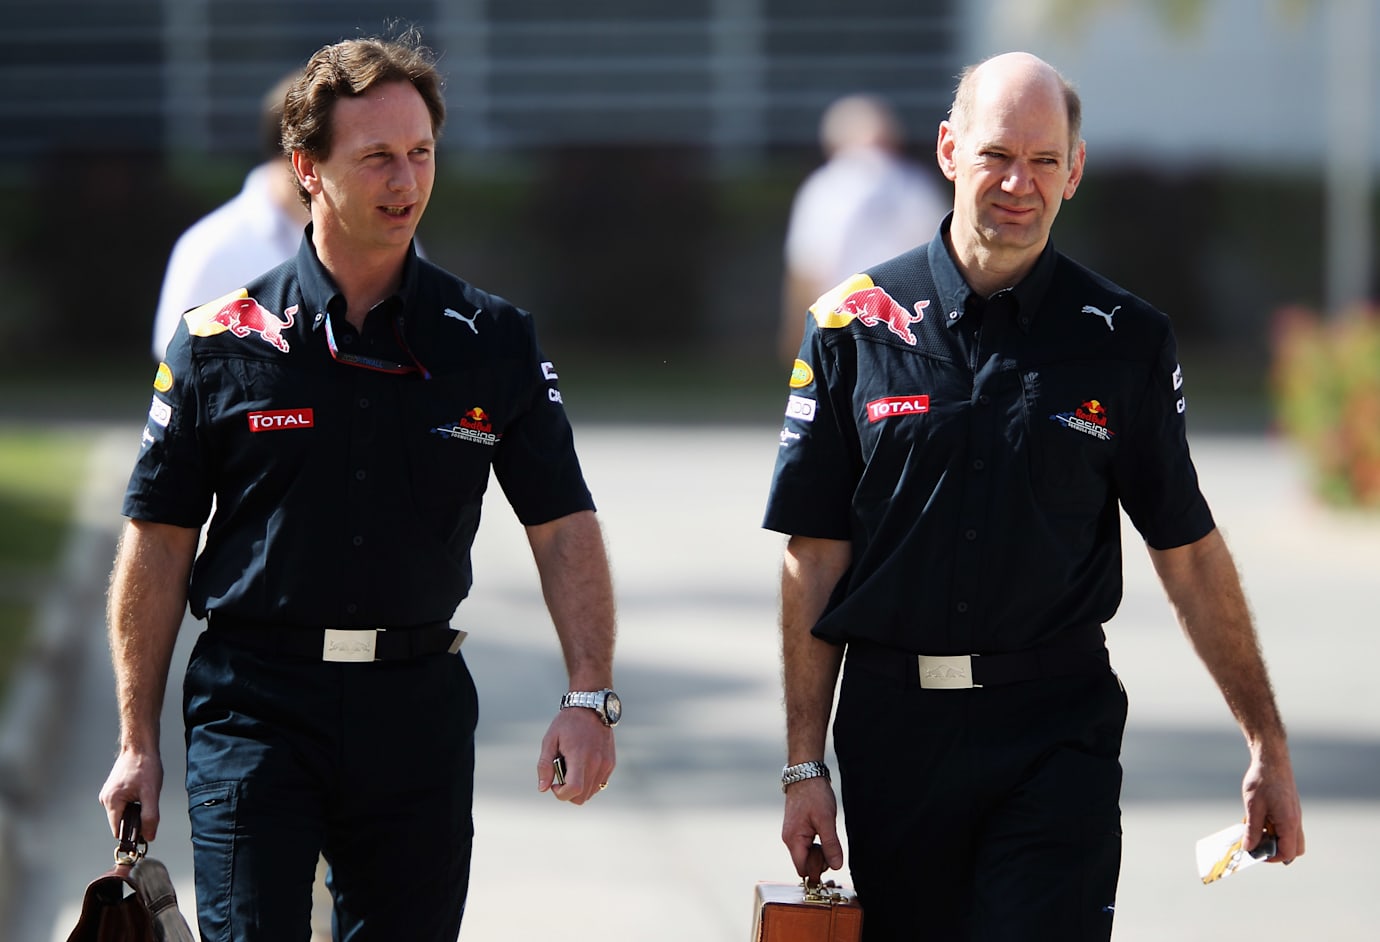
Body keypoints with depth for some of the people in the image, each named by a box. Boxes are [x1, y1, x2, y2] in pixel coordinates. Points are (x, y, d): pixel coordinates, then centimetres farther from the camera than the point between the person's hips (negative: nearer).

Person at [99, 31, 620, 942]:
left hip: (419, 704, 2)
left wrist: (590, 696, -8)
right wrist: (139, 740, 1)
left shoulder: (493, 340, 5)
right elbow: (158, 543, 3)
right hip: (254, 701, -2)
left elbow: (564, 527, 5)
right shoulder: (221, 343, 0)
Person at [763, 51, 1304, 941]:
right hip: (895, 730, 1)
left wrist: (1268, 743, 6)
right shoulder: (855, 327, 2)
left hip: (1060, 733, -1)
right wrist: (804, 766, 1)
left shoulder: (1126, 339, 2)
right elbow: (815, 559, 4)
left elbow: (1190, 551, 7)